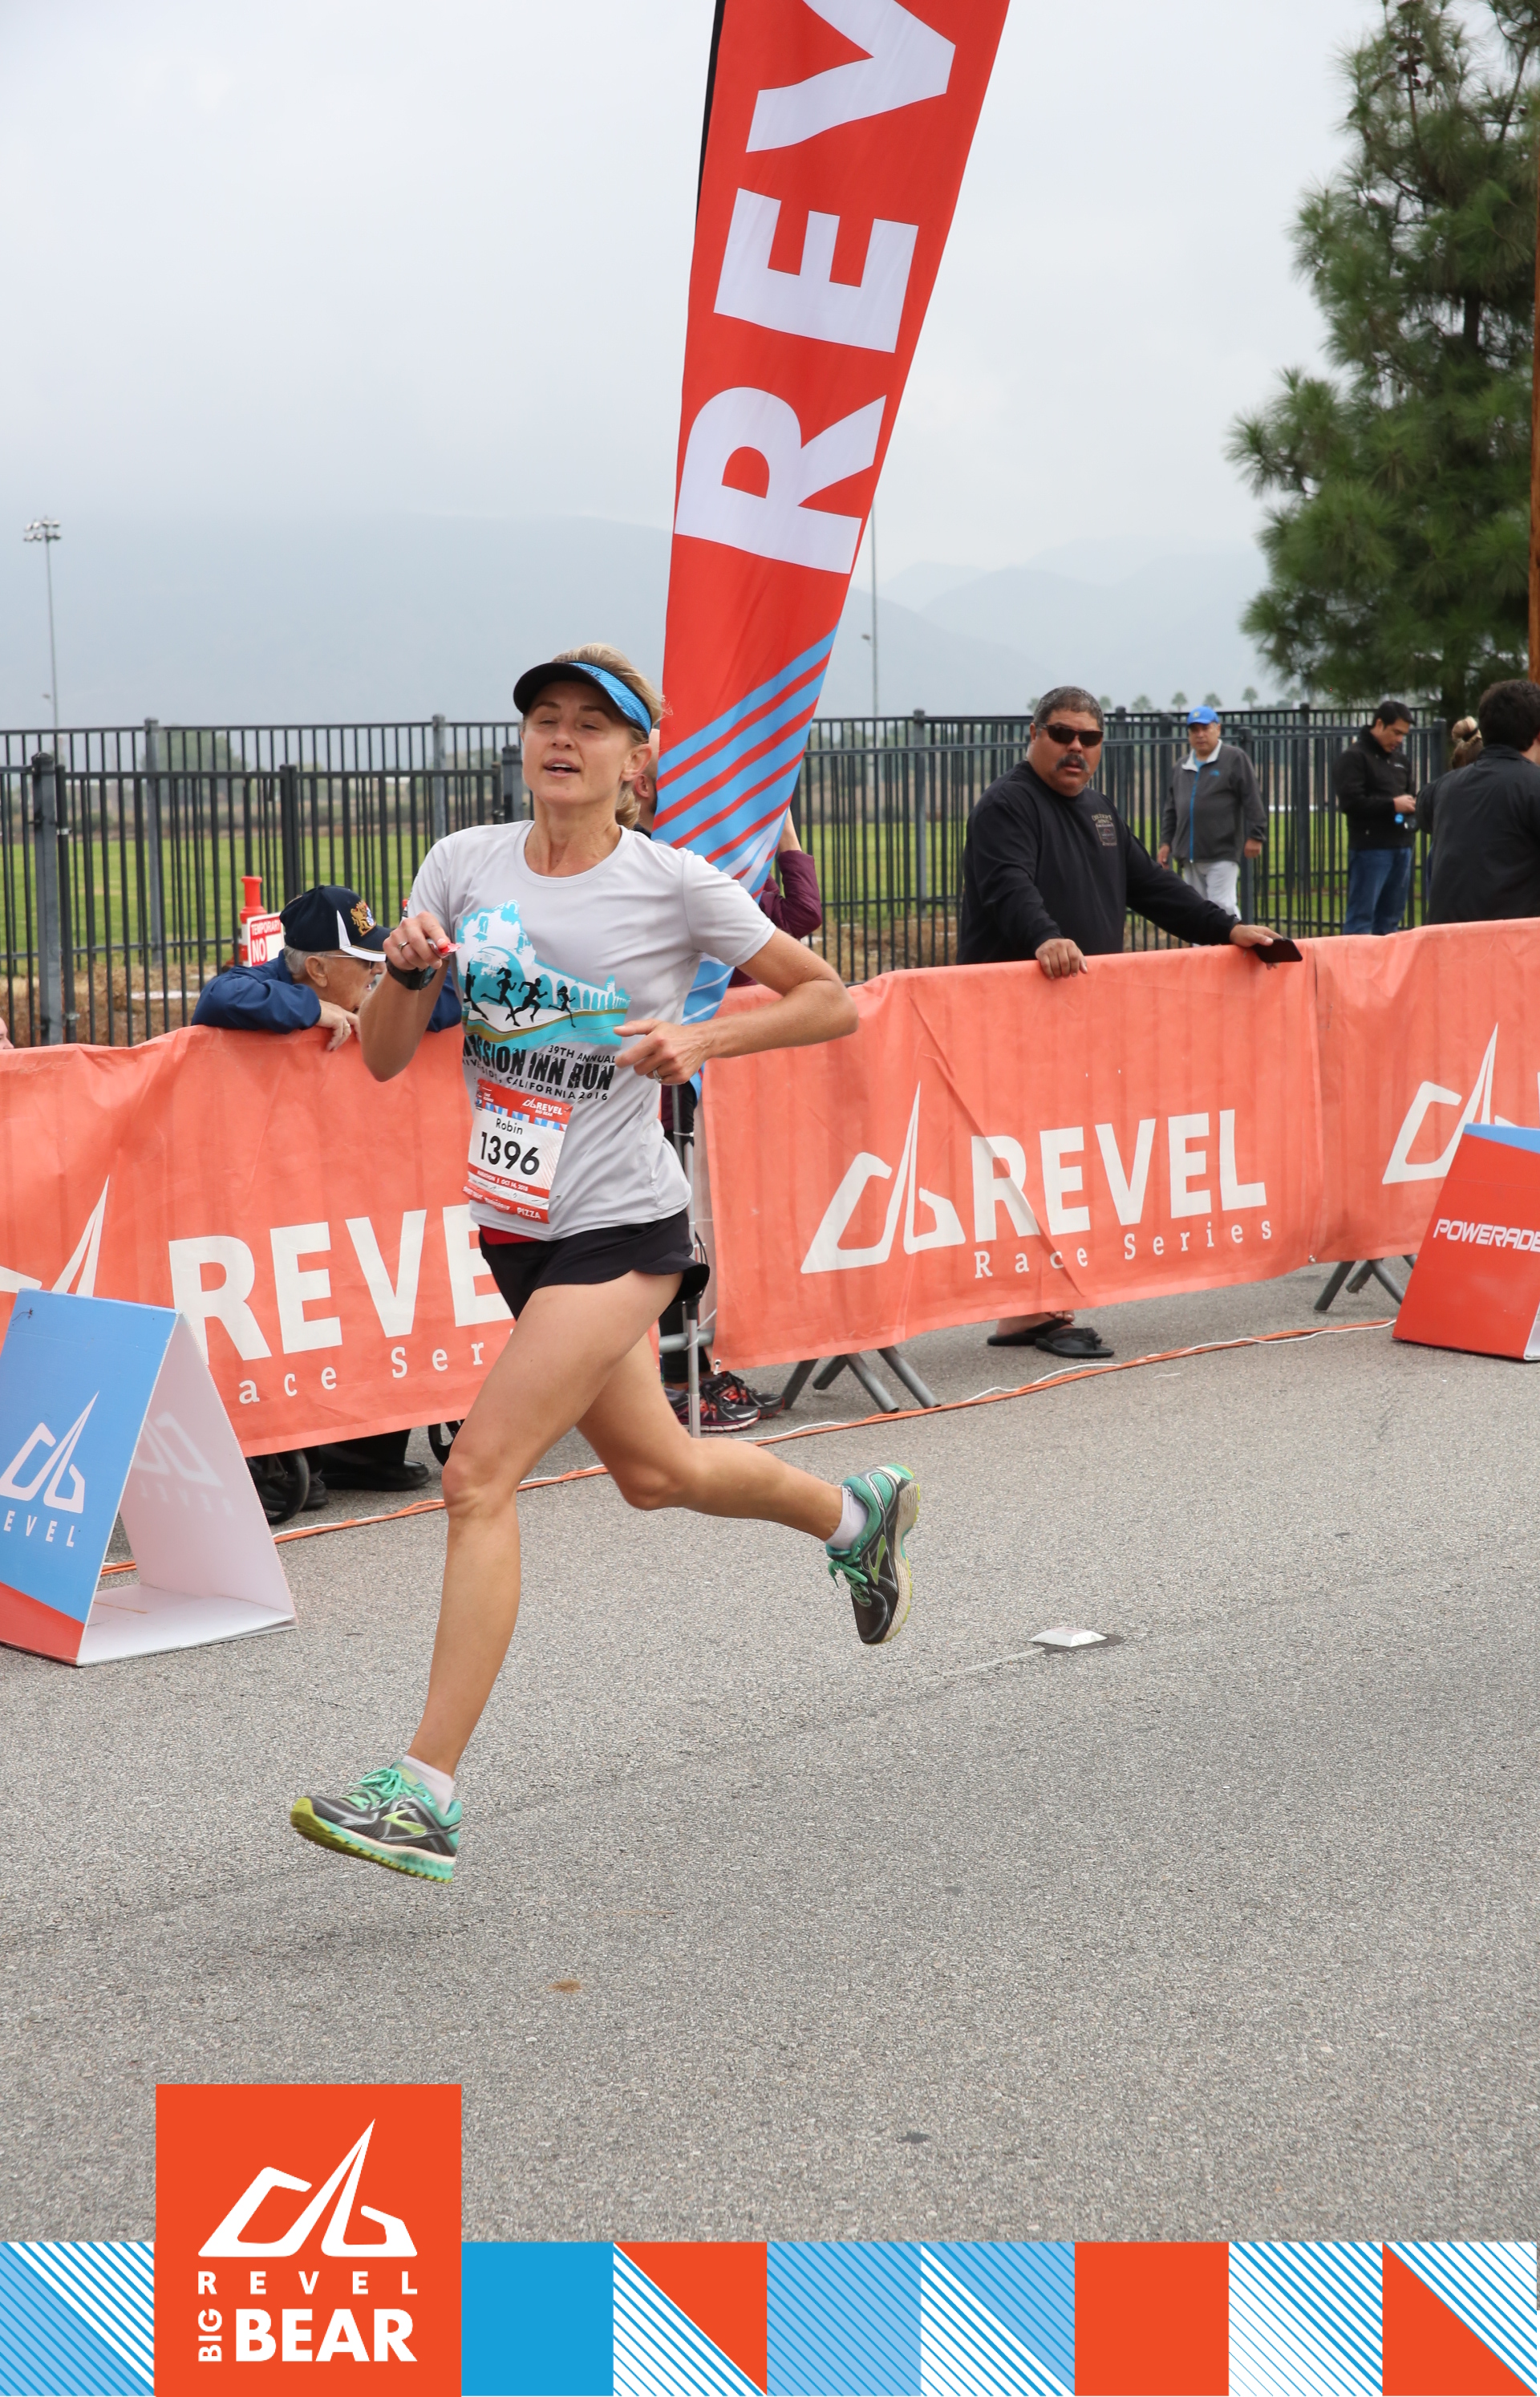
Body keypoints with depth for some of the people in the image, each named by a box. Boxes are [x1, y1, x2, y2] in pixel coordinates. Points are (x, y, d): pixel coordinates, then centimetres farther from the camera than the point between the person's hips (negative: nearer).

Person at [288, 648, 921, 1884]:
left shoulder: (676, 885, -10)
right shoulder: (464, 863, 2)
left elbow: (832, 1001, -2)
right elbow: (385, 1058, 2)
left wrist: (702, 1038, -16)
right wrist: (407, 966, -17)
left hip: (619, 1229, -6)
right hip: (517, 1225, 6)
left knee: (480, 1475, -16)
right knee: (655, 1471, 21)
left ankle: (425, 1793, -12)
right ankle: (857, 1512, 51)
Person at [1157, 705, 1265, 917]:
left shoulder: (1235, 759, -1)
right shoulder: (1181, 768, 17)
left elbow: (1252, 800, -5)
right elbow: (1171, 809, 23)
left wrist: (1255, 836, -10)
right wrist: (1166, 842, 16)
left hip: (1223, 853, -6)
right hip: (1190, 856, 6)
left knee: (1222, 907, -14)